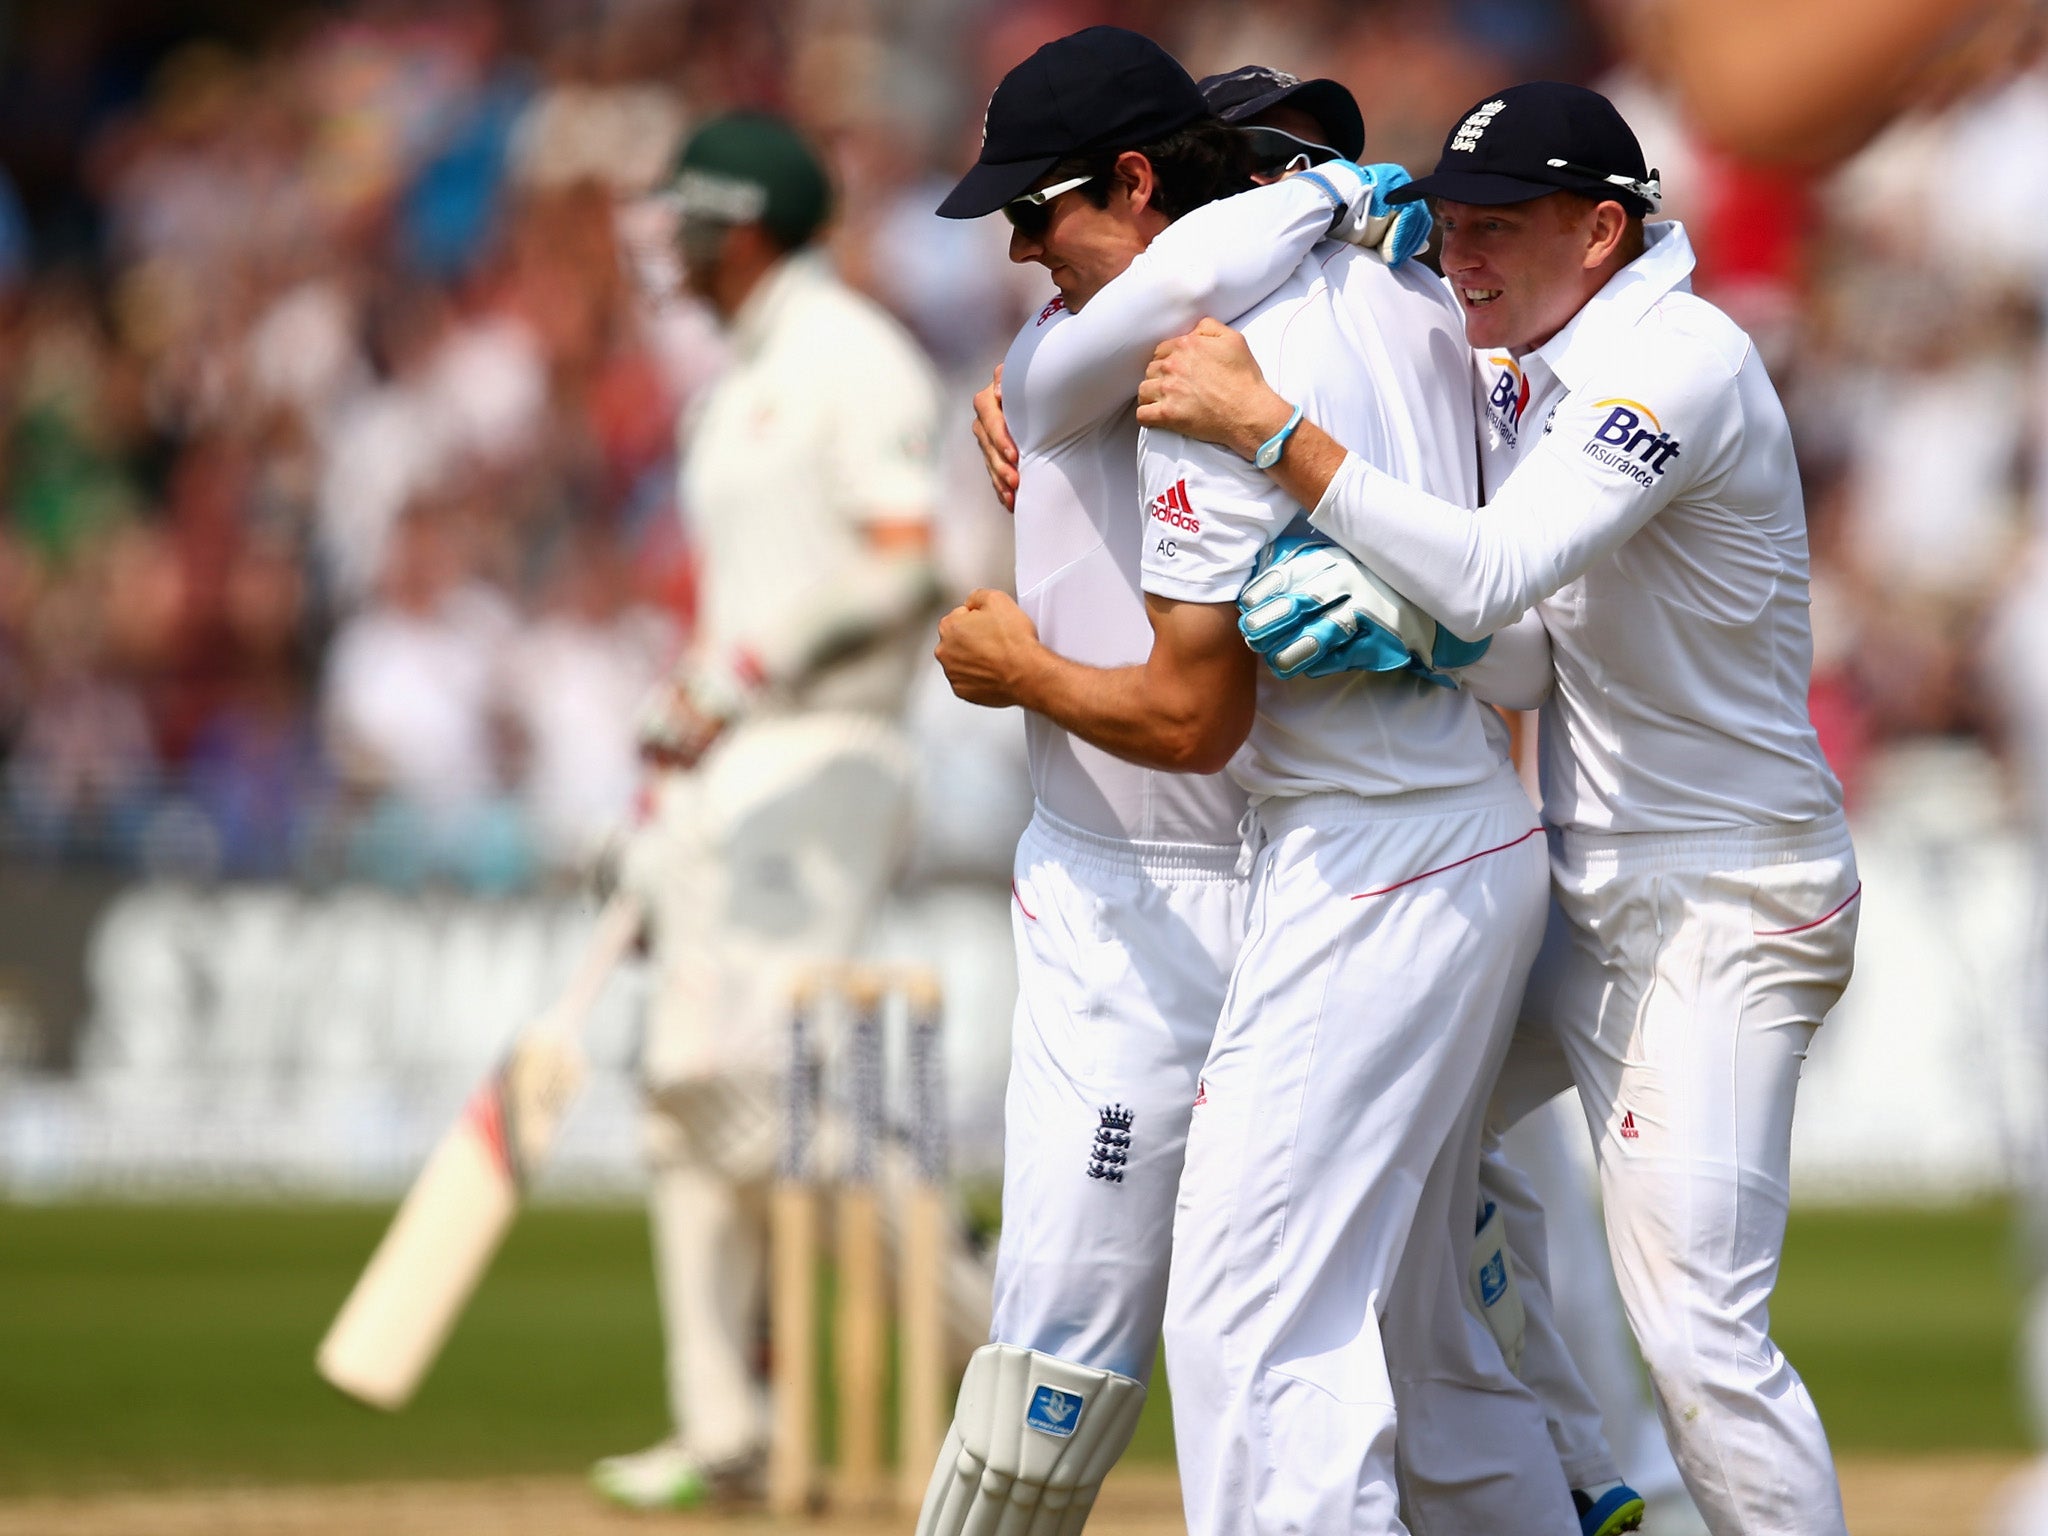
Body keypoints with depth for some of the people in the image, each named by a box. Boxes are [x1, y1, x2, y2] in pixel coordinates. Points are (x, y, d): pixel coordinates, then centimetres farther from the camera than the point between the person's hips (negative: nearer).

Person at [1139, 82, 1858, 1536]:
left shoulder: (1680, 363, -20)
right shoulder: (1523, 373, 9)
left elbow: (1487, 577, -32)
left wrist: (1266, 424, -33)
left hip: (1723, 918, -10)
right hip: (1586, 894, 10)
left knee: (1697, 1333, -16)